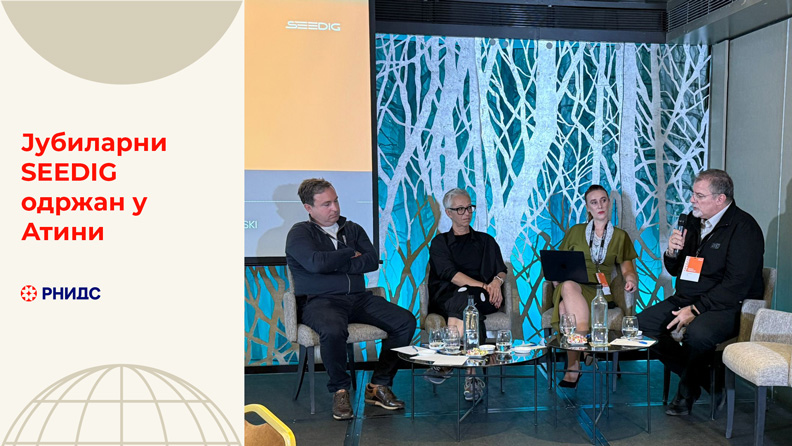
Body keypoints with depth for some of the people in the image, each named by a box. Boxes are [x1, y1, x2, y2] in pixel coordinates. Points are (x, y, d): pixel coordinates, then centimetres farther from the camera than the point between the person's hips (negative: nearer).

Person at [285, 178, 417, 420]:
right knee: (333, 331, -39)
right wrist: (350, 253, 0)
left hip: (359, 298, 5)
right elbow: (316, 263, -15)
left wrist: (334, 264, -7)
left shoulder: (352, 229, 19)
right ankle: (340, 390, -13)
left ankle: (379, 385, -3)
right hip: (320, 301, -5)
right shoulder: (300, 233, 5)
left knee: (406, 321, -15)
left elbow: (372, 261, 3)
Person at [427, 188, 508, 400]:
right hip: (448, 298, -1)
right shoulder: (440, 243, 17)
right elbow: (449, 274, -1)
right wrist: (483, 286, -15)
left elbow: (502, 269, 15)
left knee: (462, 297, -37)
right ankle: (471, 374, -47)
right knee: (470, 313, -38)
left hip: (481, 297, 1)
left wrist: (497, 281, -11)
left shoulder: (485, 240, 27)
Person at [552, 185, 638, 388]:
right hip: (571, 284, 1)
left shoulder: (620, 236, 21)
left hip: (599, 290, -1)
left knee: (566, 306, -38)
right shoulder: (575, 232, 21)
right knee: (568, 286, -41)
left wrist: (631, 278, -11)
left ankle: (573, 365, -40)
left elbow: (627, 268, 14)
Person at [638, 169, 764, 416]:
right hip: (685, 300, 8)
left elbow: (736, 284, -21)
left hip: (727, 306, -8)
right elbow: (676, 271, 19)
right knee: (641, 322, -9)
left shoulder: (744, 228, -13)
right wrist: (672, 252, -4)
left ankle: (688, 391, -5)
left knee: (697, 333, -36)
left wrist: (696, 309, -24)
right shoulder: (694, 220, 11)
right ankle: (707, 381, -3)